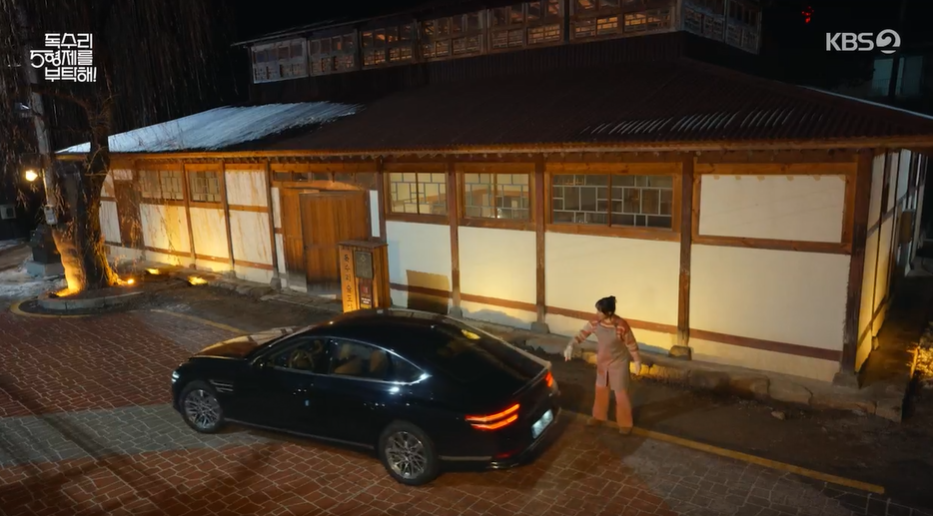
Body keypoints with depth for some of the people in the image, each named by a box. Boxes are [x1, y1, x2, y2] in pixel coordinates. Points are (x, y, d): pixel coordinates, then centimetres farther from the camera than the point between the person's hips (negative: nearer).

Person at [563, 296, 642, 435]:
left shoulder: (621, 325, -27)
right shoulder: (595, 322, -13)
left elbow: (631, 344, -15)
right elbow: (583, 333, -7)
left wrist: (637, 361, -5)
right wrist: (571, 346, -21)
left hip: (618, 363, -5)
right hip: (602, 362, 5)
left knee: (621, 393, 7)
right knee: (600, 390, 19)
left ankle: (625, 423, 25)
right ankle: (599, 416, 40)